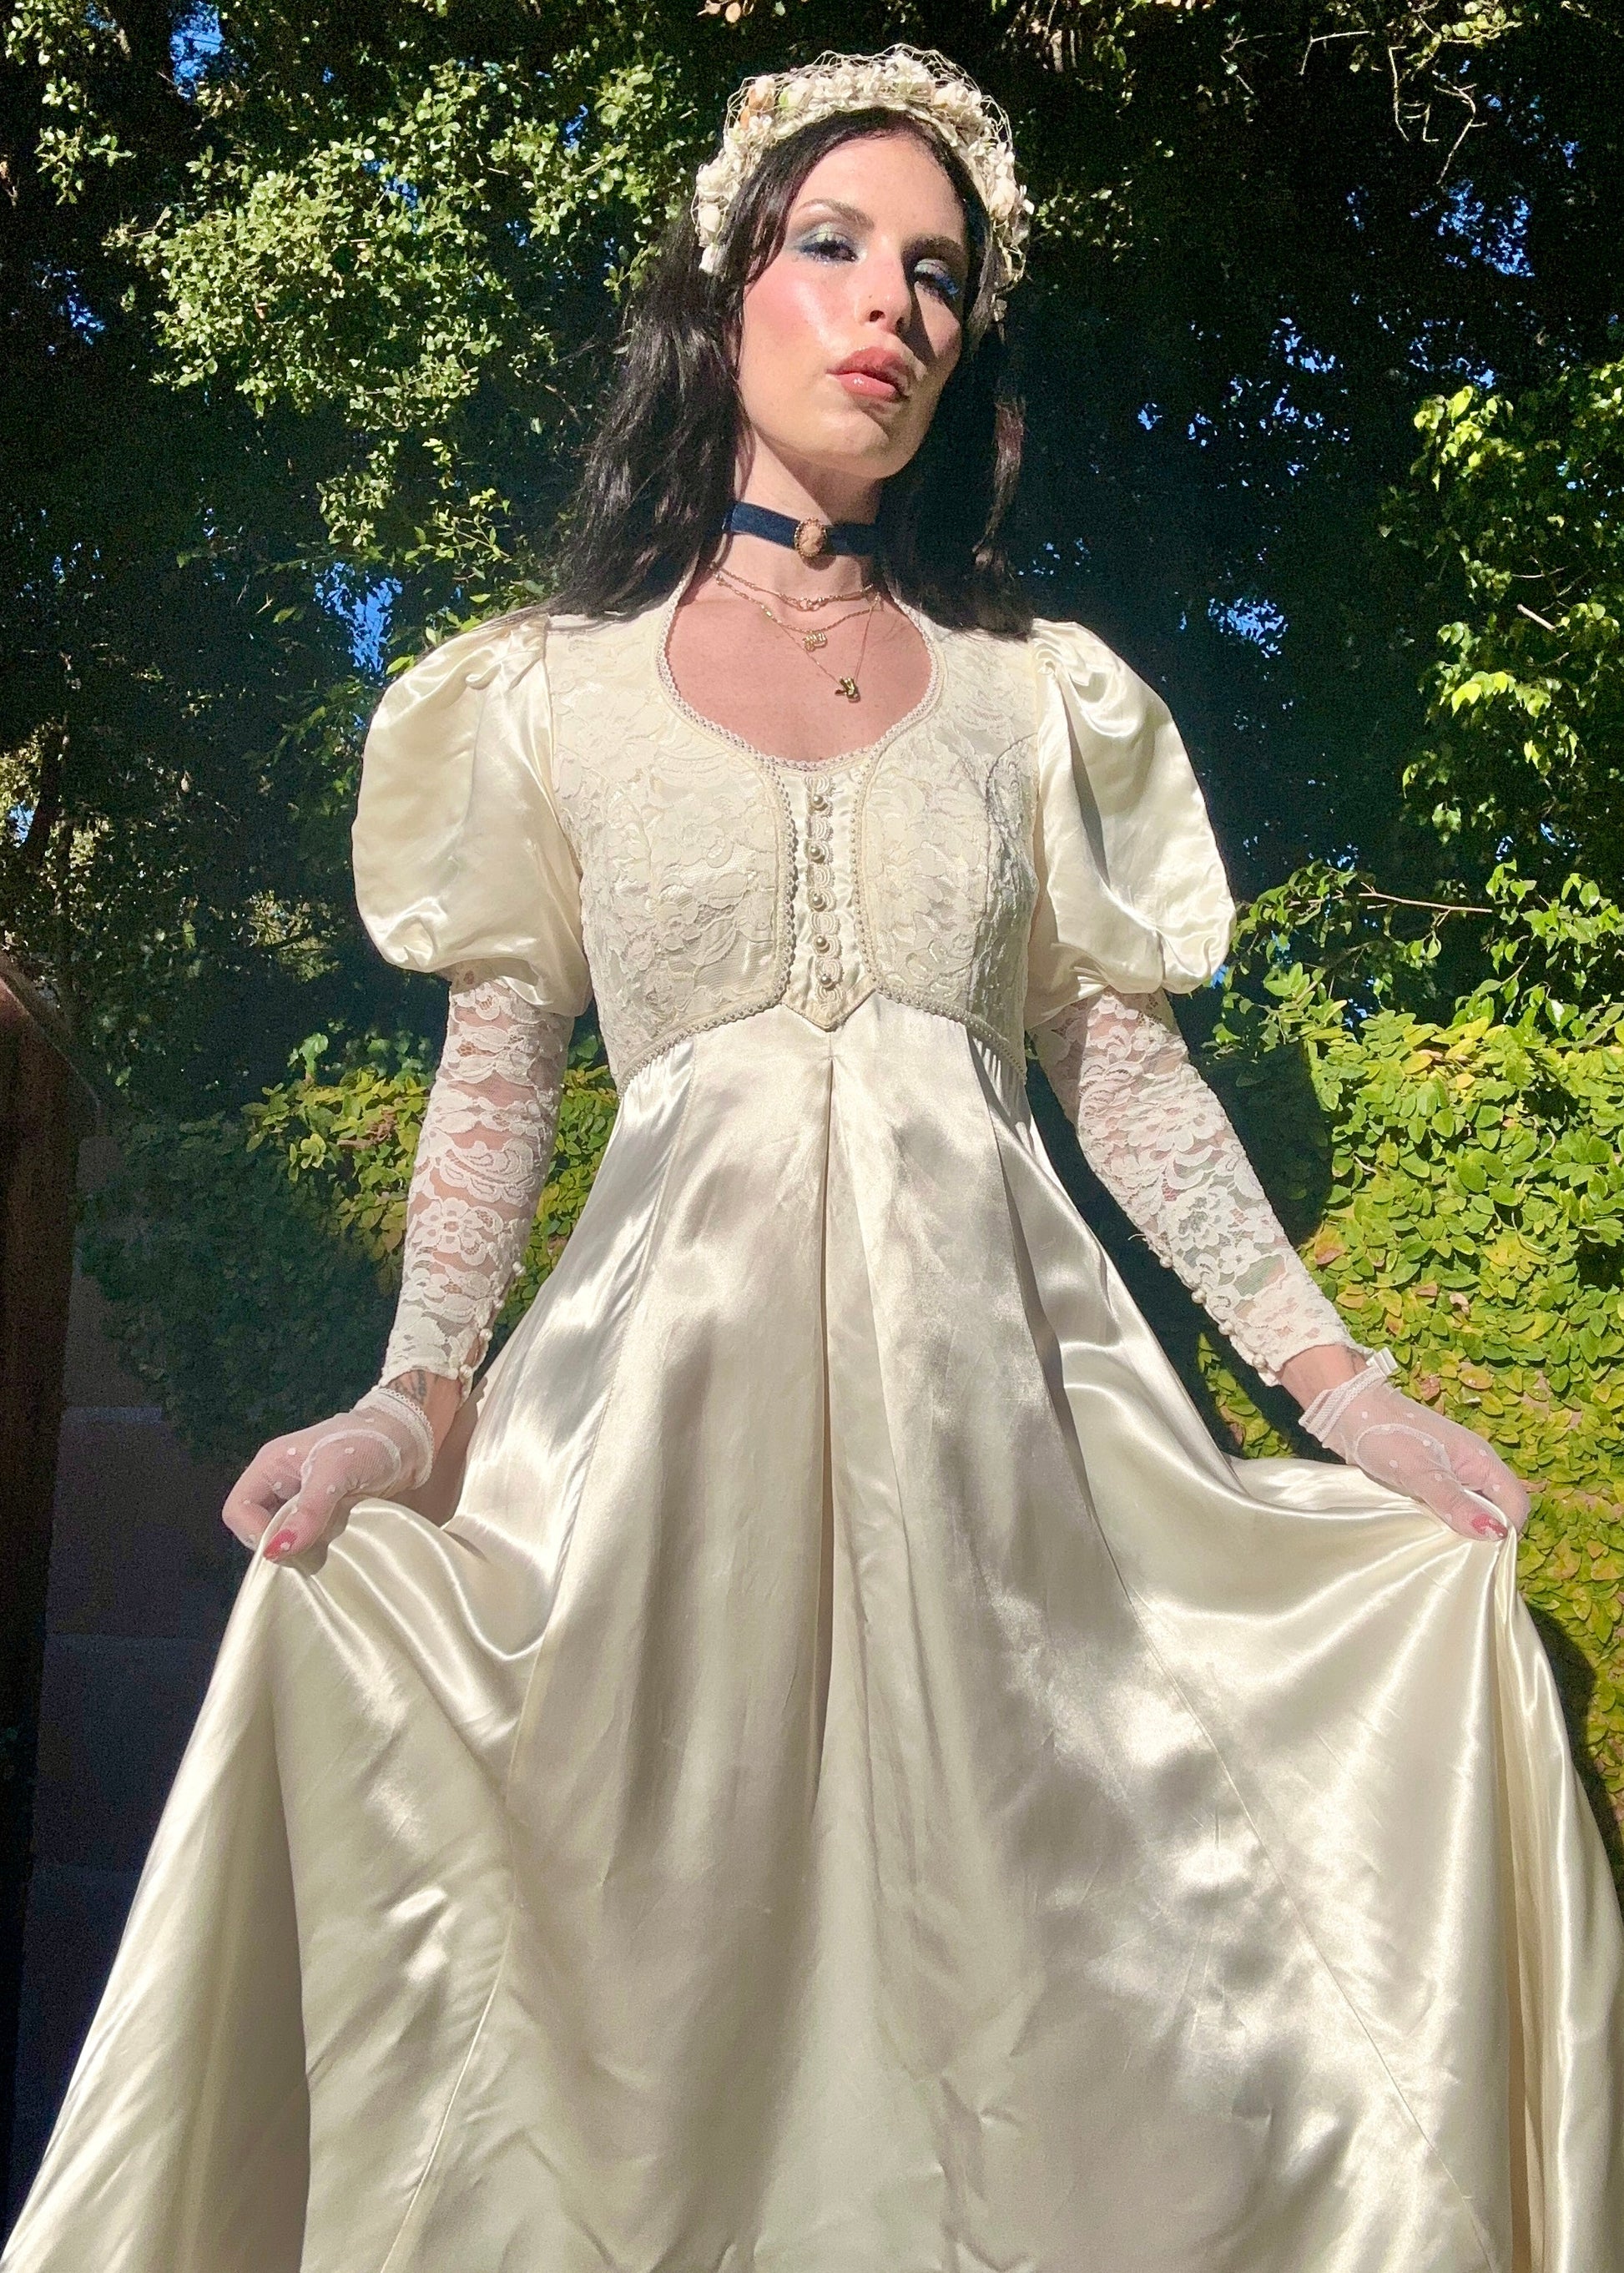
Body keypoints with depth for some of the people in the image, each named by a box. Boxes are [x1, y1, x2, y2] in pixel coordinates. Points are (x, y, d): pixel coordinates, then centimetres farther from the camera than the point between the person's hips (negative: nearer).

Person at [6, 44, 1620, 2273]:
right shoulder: (556, 688, 8)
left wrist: (1341, 1380, 3)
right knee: (678, 1935, 2)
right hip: (682, 1359, -1)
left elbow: (1123, 1061, 10)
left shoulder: (1034, 692, 12)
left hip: (989, 1369, 2)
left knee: (996, 1921, 4)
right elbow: (495, 1072, 5)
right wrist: (419, 1398, -9)